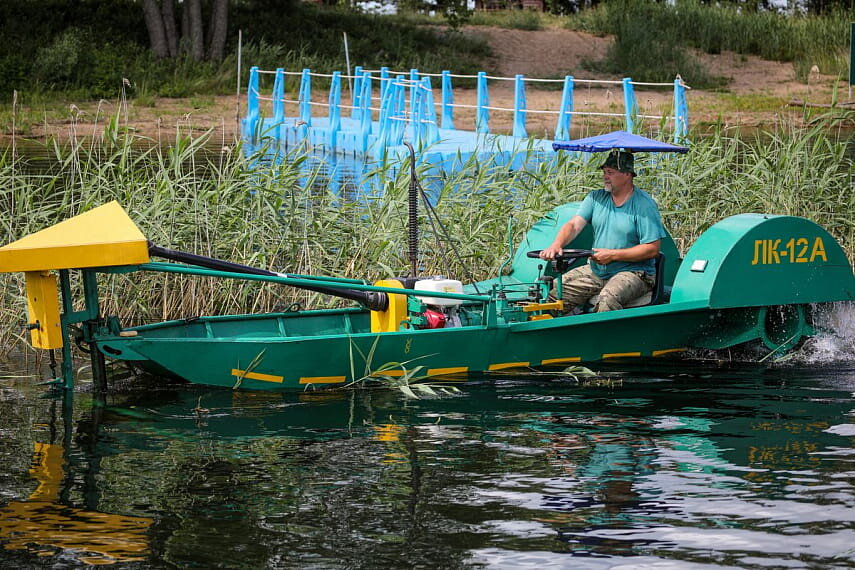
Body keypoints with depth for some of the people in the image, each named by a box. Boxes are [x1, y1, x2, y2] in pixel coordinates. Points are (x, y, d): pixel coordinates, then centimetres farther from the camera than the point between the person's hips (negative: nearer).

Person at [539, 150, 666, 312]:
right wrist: (556, 245, -24)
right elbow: (574, 225, -2)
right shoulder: (596, 198, 8)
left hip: (632, 273, -6)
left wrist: (613, 255, -18)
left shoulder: (644, 205, -10)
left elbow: (652, 249, -14)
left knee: (609, 297, -37)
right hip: (596, 271, 6)